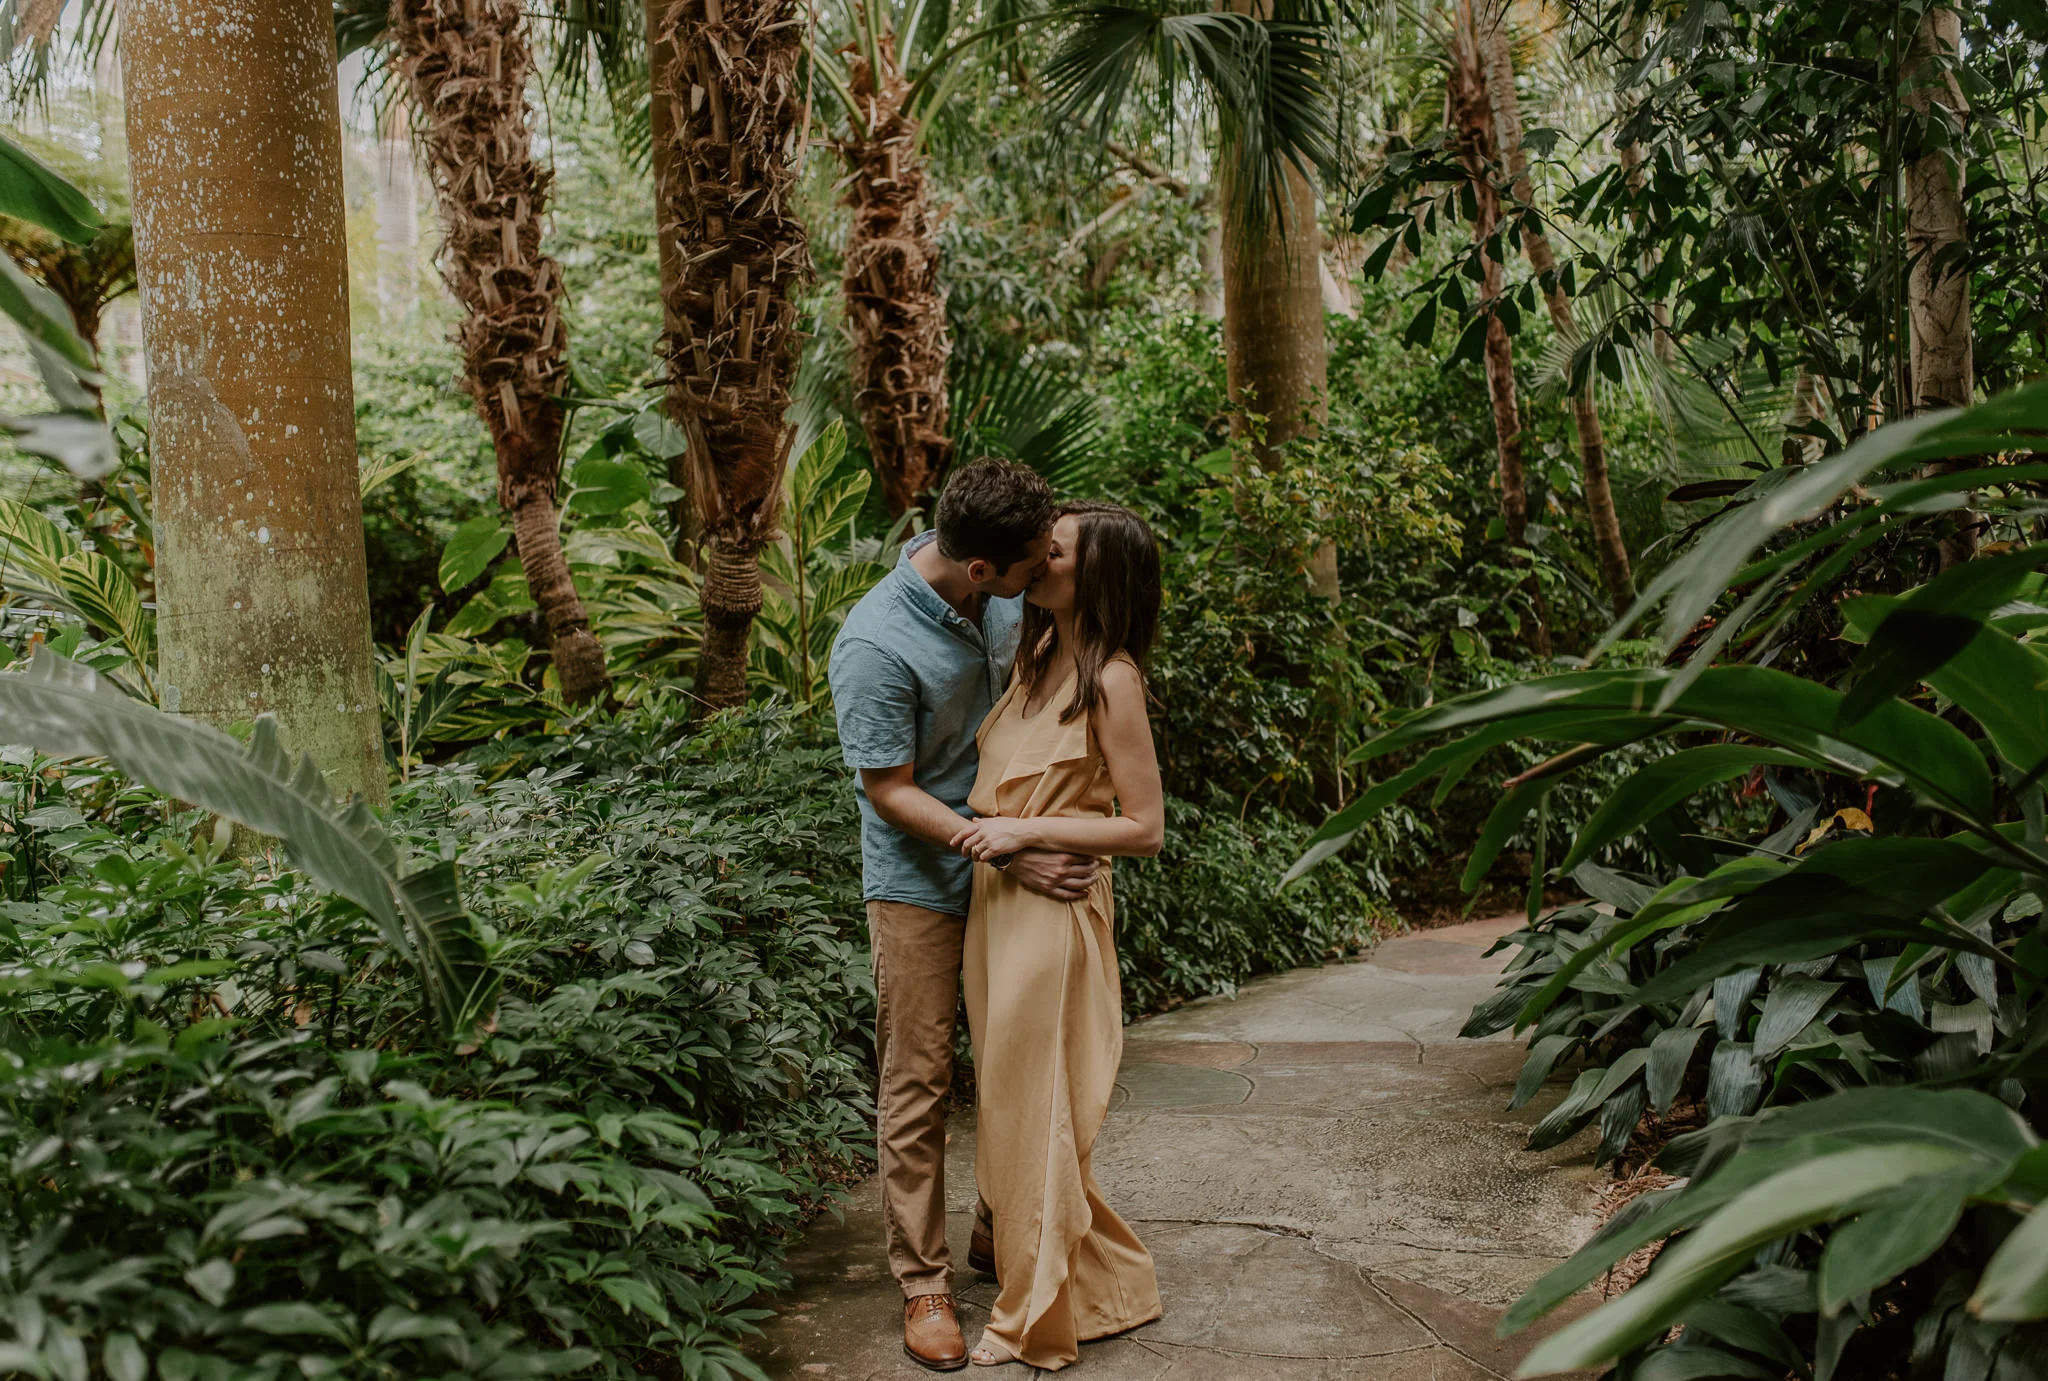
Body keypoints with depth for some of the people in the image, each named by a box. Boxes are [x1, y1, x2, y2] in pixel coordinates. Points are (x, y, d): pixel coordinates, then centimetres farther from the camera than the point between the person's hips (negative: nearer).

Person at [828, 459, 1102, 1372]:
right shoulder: (875, 646, -25)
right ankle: (923, 1284, 12)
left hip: (1017, 865, 7)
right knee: (919, 1083, 1)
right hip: (922, 883, -6)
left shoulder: (998, 597, -6)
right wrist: (1008, 851, -23)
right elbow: (890, 790, -19)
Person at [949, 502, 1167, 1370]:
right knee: (1009, 1103, 16)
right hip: (995, 901, 9)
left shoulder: (1110, 679, -15)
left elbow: (1144, 829, -14)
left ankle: (1035, 1321, 19)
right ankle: (1107, 1285, 32)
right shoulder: (1037, 653, 8)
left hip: (1053, 913, -8)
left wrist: (1025, 829, -18)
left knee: (1030, 1110, 3)